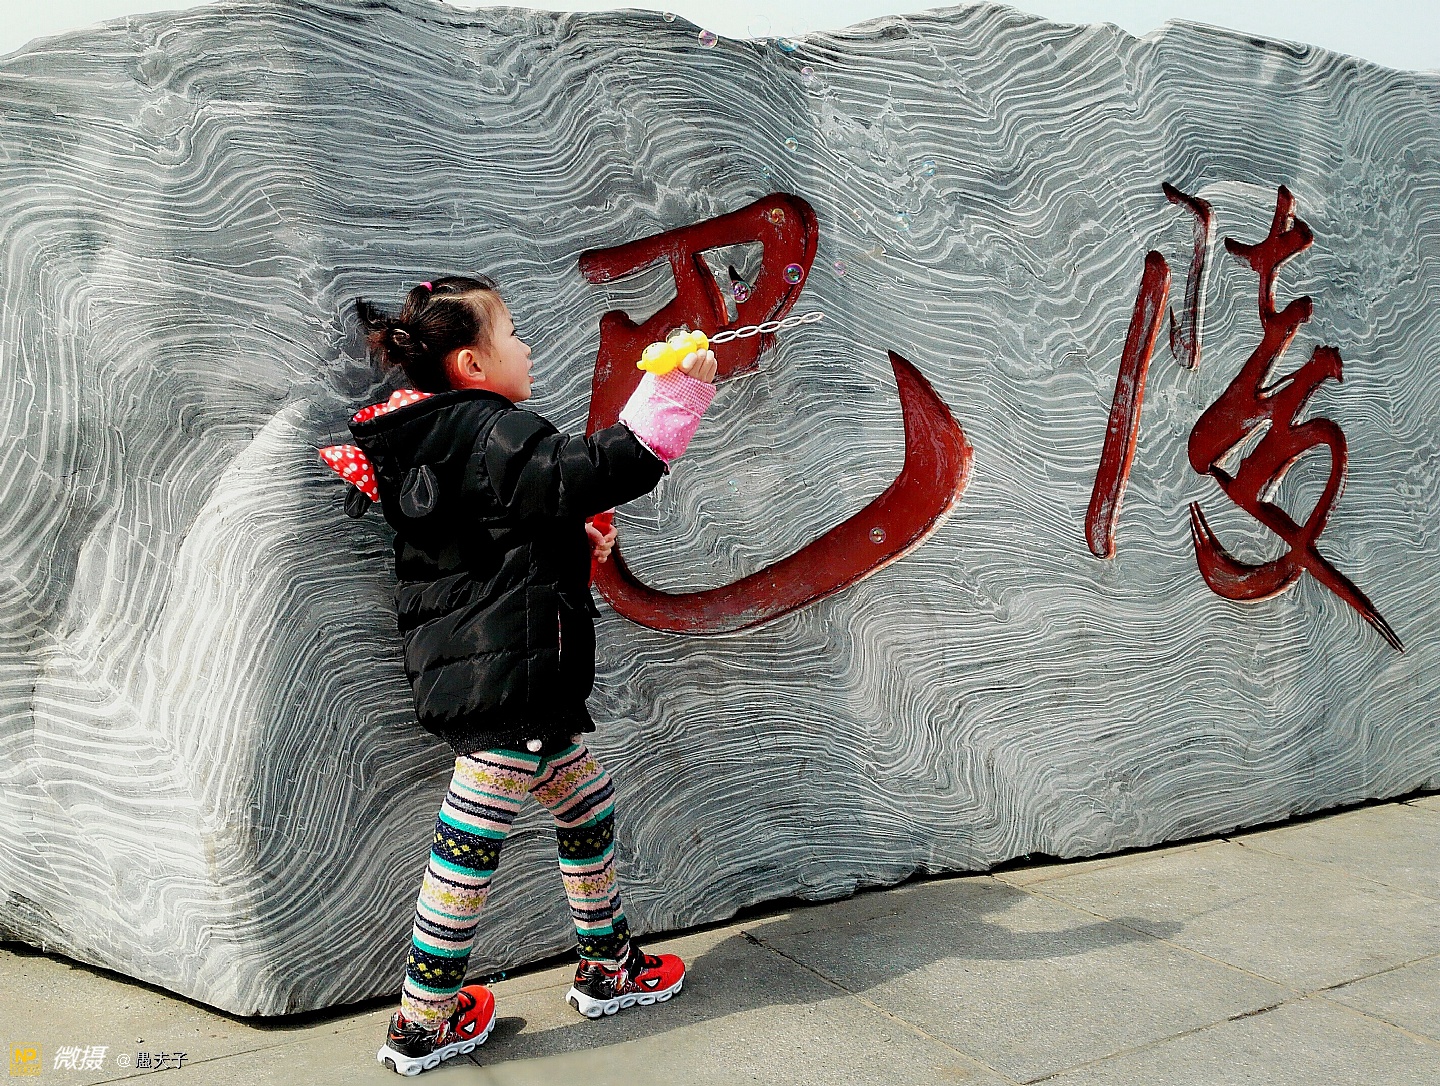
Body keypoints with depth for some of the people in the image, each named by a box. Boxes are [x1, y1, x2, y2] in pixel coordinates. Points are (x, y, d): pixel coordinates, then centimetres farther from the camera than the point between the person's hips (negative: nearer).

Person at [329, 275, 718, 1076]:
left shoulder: (443, 441, 17)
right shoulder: (492, 432, -14)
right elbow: (597, 471, -25)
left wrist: (578, 544, 15)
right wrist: (676, 391, -17)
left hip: (500, 676, 11)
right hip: (503, 680, -11)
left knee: (588, 806, 20)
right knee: (471, 844, -2)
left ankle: (607, 967, 34)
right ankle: (422, 1026, 10)